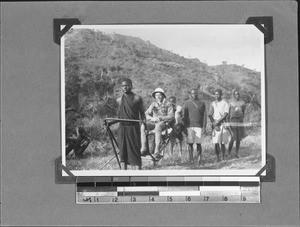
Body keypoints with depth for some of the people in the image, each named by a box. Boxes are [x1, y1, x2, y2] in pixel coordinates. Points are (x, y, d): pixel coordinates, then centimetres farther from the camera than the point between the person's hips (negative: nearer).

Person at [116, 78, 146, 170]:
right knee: (122, 151, 4)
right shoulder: (119, 100, 10)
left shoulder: (137, 98, 1)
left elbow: (142, 113, 4)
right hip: (122, 127, 3)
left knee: (135, 150, -7)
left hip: (133, 127, -3)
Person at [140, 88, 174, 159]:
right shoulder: (153, 104, 20)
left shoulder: (168, 104, 9)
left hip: (163, 123, -4)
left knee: (158, 127, -40)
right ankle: (143, 148, -35)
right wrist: (152, 118, -10)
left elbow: (171, 116, -2)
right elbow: (146, 114, 12)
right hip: (153, 123, 4)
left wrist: (160, 118, -13)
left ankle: (156, 151, -46)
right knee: (143, 126, -28)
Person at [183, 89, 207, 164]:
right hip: (190, 126, 1)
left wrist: (204, 126, -2)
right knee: (190, 143, -1)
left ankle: (199, 159, 4)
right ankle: (191, 159, 6)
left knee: (198, 143, -4)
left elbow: (204, 115, 7)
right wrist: (185, 126, 6)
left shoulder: (202, 103, 9)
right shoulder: (187, 103, 11)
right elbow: (185, 115, 12)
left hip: (199, 126, -1)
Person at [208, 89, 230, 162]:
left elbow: (225, 115, -8)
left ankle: (223, 158, 11)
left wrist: (217, 122, -15)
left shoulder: (225, 103, 3)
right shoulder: (212, 104, 10)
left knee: (222, 143, 1)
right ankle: (218, 158, -1)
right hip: (215, 125, 1)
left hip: (223, 124, -1)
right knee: (216, 142, -6)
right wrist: (215, 125, -9)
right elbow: (210, 115, 3)